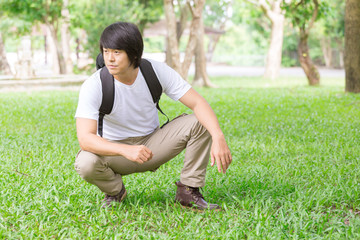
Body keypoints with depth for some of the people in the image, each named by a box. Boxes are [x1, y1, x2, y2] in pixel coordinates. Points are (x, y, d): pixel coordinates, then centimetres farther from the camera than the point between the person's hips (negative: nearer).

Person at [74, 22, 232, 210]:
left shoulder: (157, 71, -15)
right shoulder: (93, 86, -23)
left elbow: (198, 104, -18)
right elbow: (85, 138, -33)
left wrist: (218, 138, -36)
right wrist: (126, 150, -50)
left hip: (152, 144, 2)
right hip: (115, 150, -2)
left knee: (198, 123, -19)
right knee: (86, 164, -35)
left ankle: (188, 191, -7)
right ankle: (115, 190, 1)